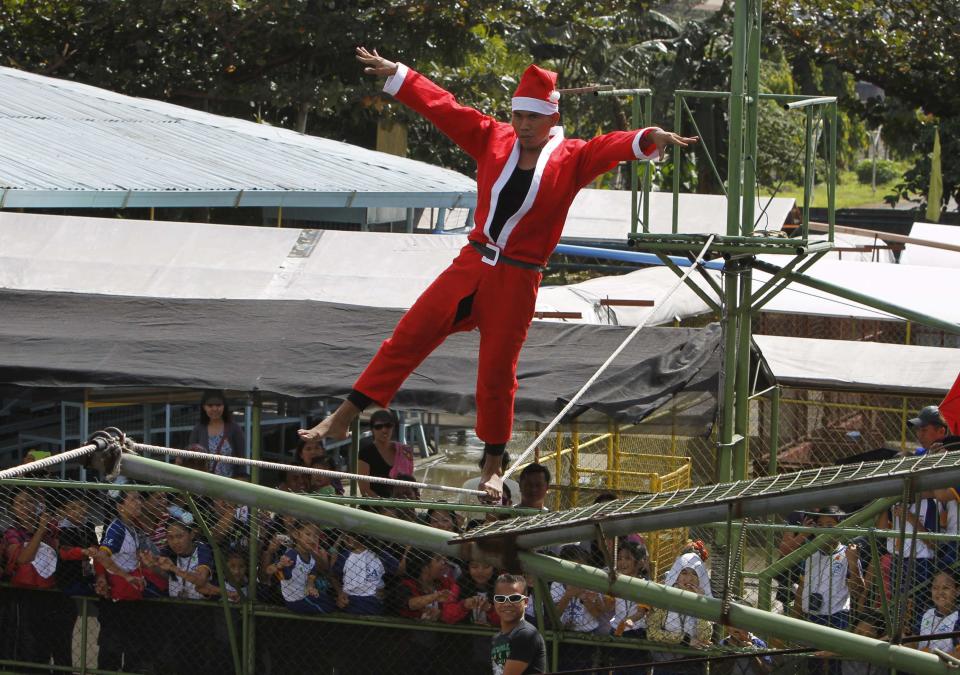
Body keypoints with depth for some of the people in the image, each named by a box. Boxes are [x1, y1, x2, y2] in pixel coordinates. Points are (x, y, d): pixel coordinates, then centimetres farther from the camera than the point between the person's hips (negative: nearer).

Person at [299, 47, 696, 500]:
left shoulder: (572, 158, -4)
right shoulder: (494, 139, 5)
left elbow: (613, 147, -21)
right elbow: (443, 108, 7)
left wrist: (648, 138, -41)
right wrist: (397, 74, 7)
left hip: (517, 283, -3)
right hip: (471, 266, 3)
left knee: (497, 373, 2)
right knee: (407, 338, -3)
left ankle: (492, 467, 18)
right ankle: (343, 419, 1)